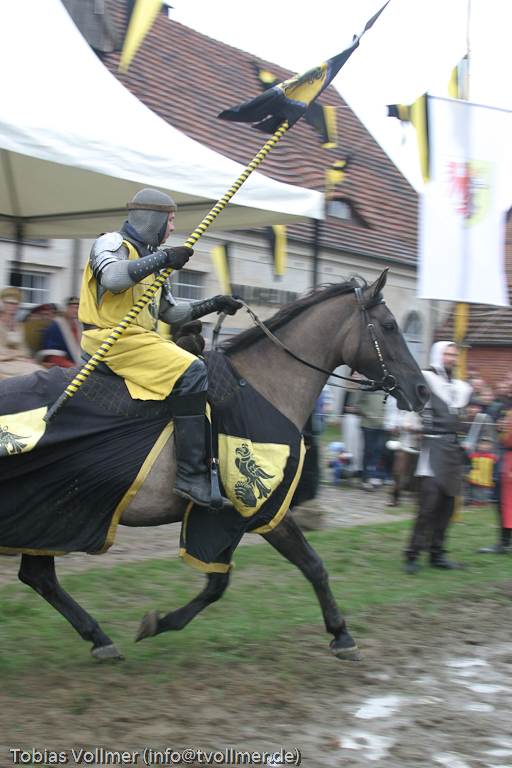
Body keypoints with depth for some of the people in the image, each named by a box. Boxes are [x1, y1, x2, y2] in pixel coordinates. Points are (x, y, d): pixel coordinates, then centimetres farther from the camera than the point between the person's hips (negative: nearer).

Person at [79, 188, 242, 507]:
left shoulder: (150, 258, 24)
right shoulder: (112, 244, -3)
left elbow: (171, 314, 27)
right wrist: (163, 258, -25)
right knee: (191, 372, -24)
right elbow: (112, 276, -28)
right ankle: (191, 476, -28)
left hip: (142, 338, 10)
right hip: (113, 338, -10)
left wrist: (212, 305, 18)